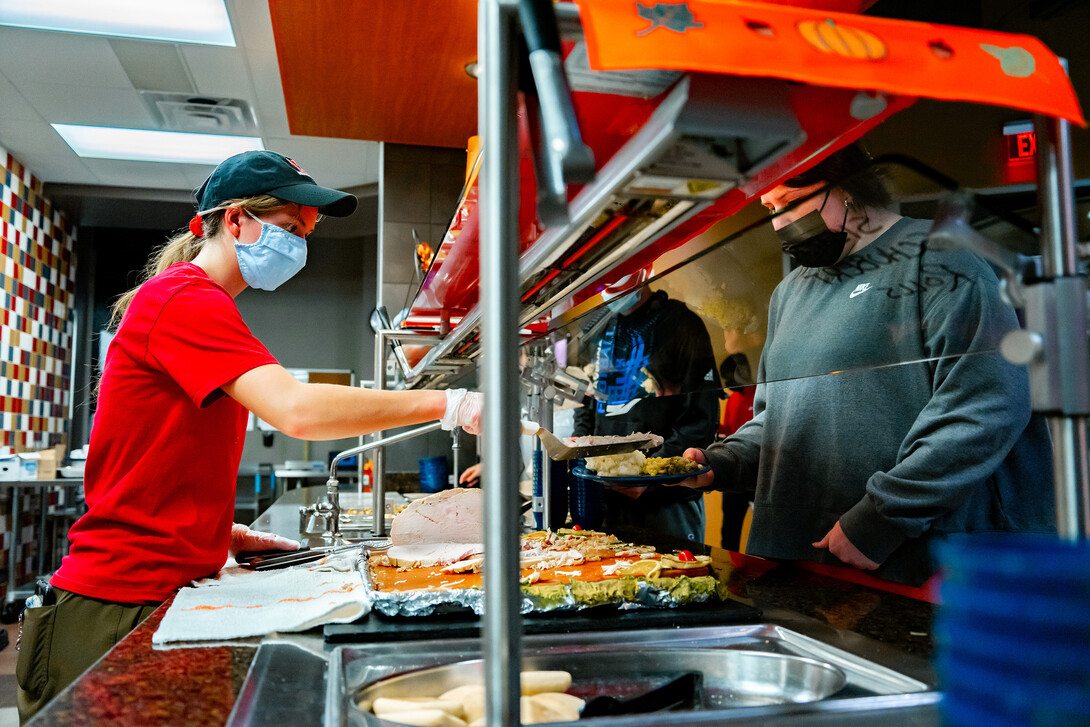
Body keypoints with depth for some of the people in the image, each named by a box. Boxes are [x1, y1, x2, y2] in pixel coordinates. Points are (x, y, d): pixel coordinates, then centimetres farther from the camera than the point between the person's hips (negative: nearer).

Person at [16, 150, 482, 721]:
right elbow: (297, 411, -30)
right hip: (119, 602, -9)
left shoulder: (202, 304, 17)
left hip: (171, 589, 9)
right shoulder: (183, 298, -14)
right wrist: (449, 405, -26)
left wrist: (226, 533, 10)